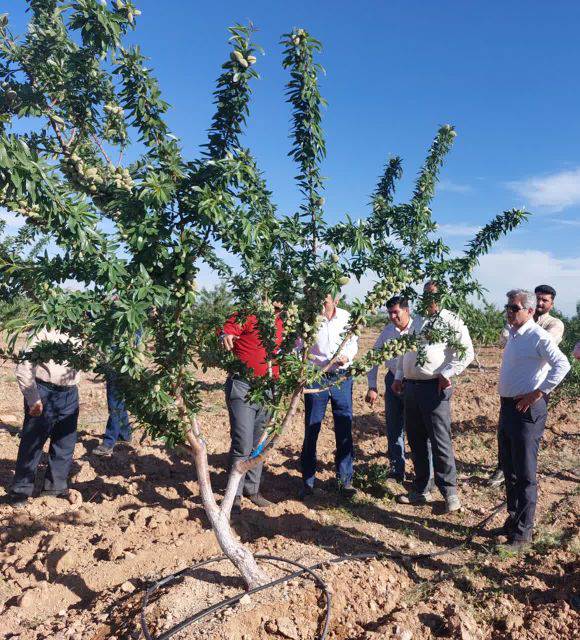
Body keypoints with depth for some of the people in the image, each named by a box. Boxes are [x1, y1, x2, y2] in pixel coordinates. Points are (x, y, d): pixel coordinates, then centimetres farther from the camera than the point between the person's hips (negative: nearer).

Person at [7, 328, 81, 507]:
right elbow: (24, 367, -15)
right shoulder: (45, 330, -14)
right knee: (32, 443, 4)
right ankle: (20, 491, 20)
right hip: (44, 393, -5)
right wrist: (33, 399, -14)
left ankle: (56, 486, 29)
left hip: (70, 393, 6)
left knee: (66, 443, 12)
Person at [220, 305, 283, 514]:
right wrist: (225, 335, -45)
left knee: (259, 444, 15)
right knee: (243, 445, -6)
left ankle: (252, 489, 29)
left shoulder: (278, 324, 13)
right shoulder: (247, 316, -9)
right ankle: (235, 494, 9)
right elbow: (227, 329, -23)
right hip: (243, 387, -7)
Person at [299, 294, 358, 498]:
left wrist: (347, 356, -10)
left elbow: (353, 343, 11)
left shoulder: (346, 317, 0)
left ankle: (345, 480, 19)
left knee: (344, 431, 6)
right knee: (311, 430, 3)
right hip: (316, 379, -2)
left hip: (341, 378, 2)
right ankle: (308, 483, 15)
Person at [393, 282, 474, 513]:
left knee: (440, 442, -5)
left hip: (434, 388, -7)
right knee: (416, 441, 12)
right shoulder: (417, 321, 17)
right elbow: (405, 350, 24)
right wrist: (399, 376, 16)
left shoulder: (451, 321, -3)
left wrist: (447, 373, -16)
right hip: (411, 387, 7)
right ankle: (421, 490, 24)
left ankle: (449, 492, 10)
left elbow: (467, 352, -9)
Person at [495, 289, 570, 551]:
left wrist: (538, 393, -23)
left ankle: (522, 532, 10)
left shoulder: (538, 337, -15)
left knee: (524, 474, -1)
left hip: (527, 409, -9)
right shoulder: (512, 334, 13)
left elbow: (562, 364, -26)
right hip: (507, 407, 9)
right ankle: (513, 519, 32)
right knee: (509, 469, 18)